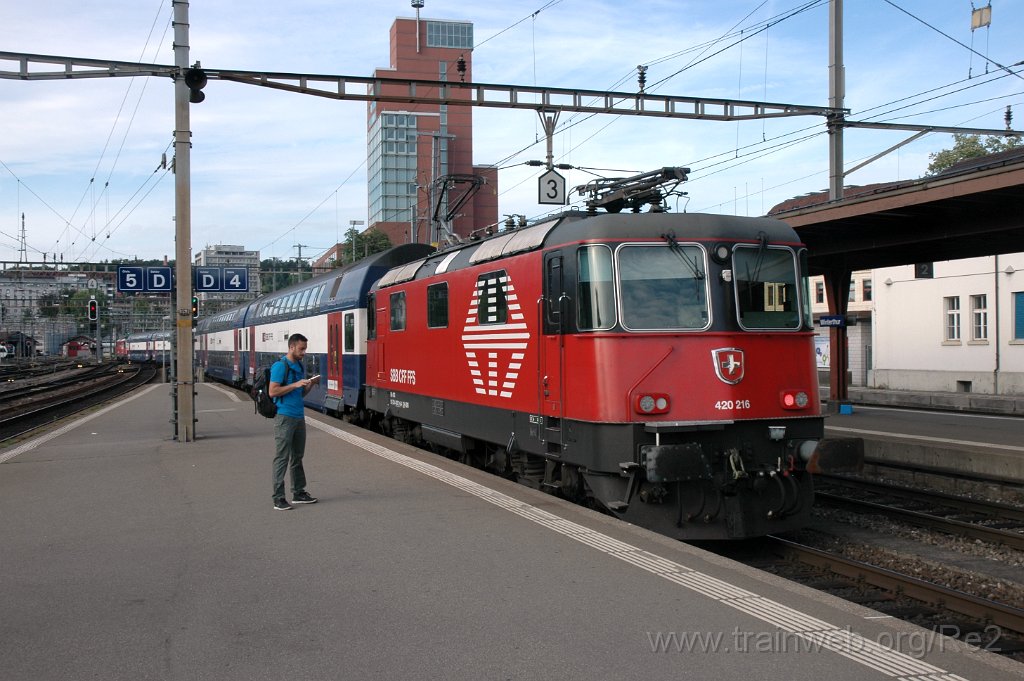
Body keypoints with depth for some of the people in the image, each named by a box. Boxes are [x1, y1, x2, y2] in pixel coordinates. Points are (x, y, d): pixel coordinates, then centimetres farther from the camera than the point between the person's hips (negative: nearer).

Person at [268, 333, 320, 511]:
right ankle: (278, 498, -2)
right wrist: (295, 385, -19)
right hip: (285, 417, -8)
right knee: (282, 458, -5)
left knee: (297, 457, 14)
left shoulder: (299, 366, 14)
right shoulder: (280, 366, -11)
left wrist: (311, 384, 3)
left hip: (299, 417, 8)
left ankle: (299, 492, 22)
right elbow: (272, 391, -17)